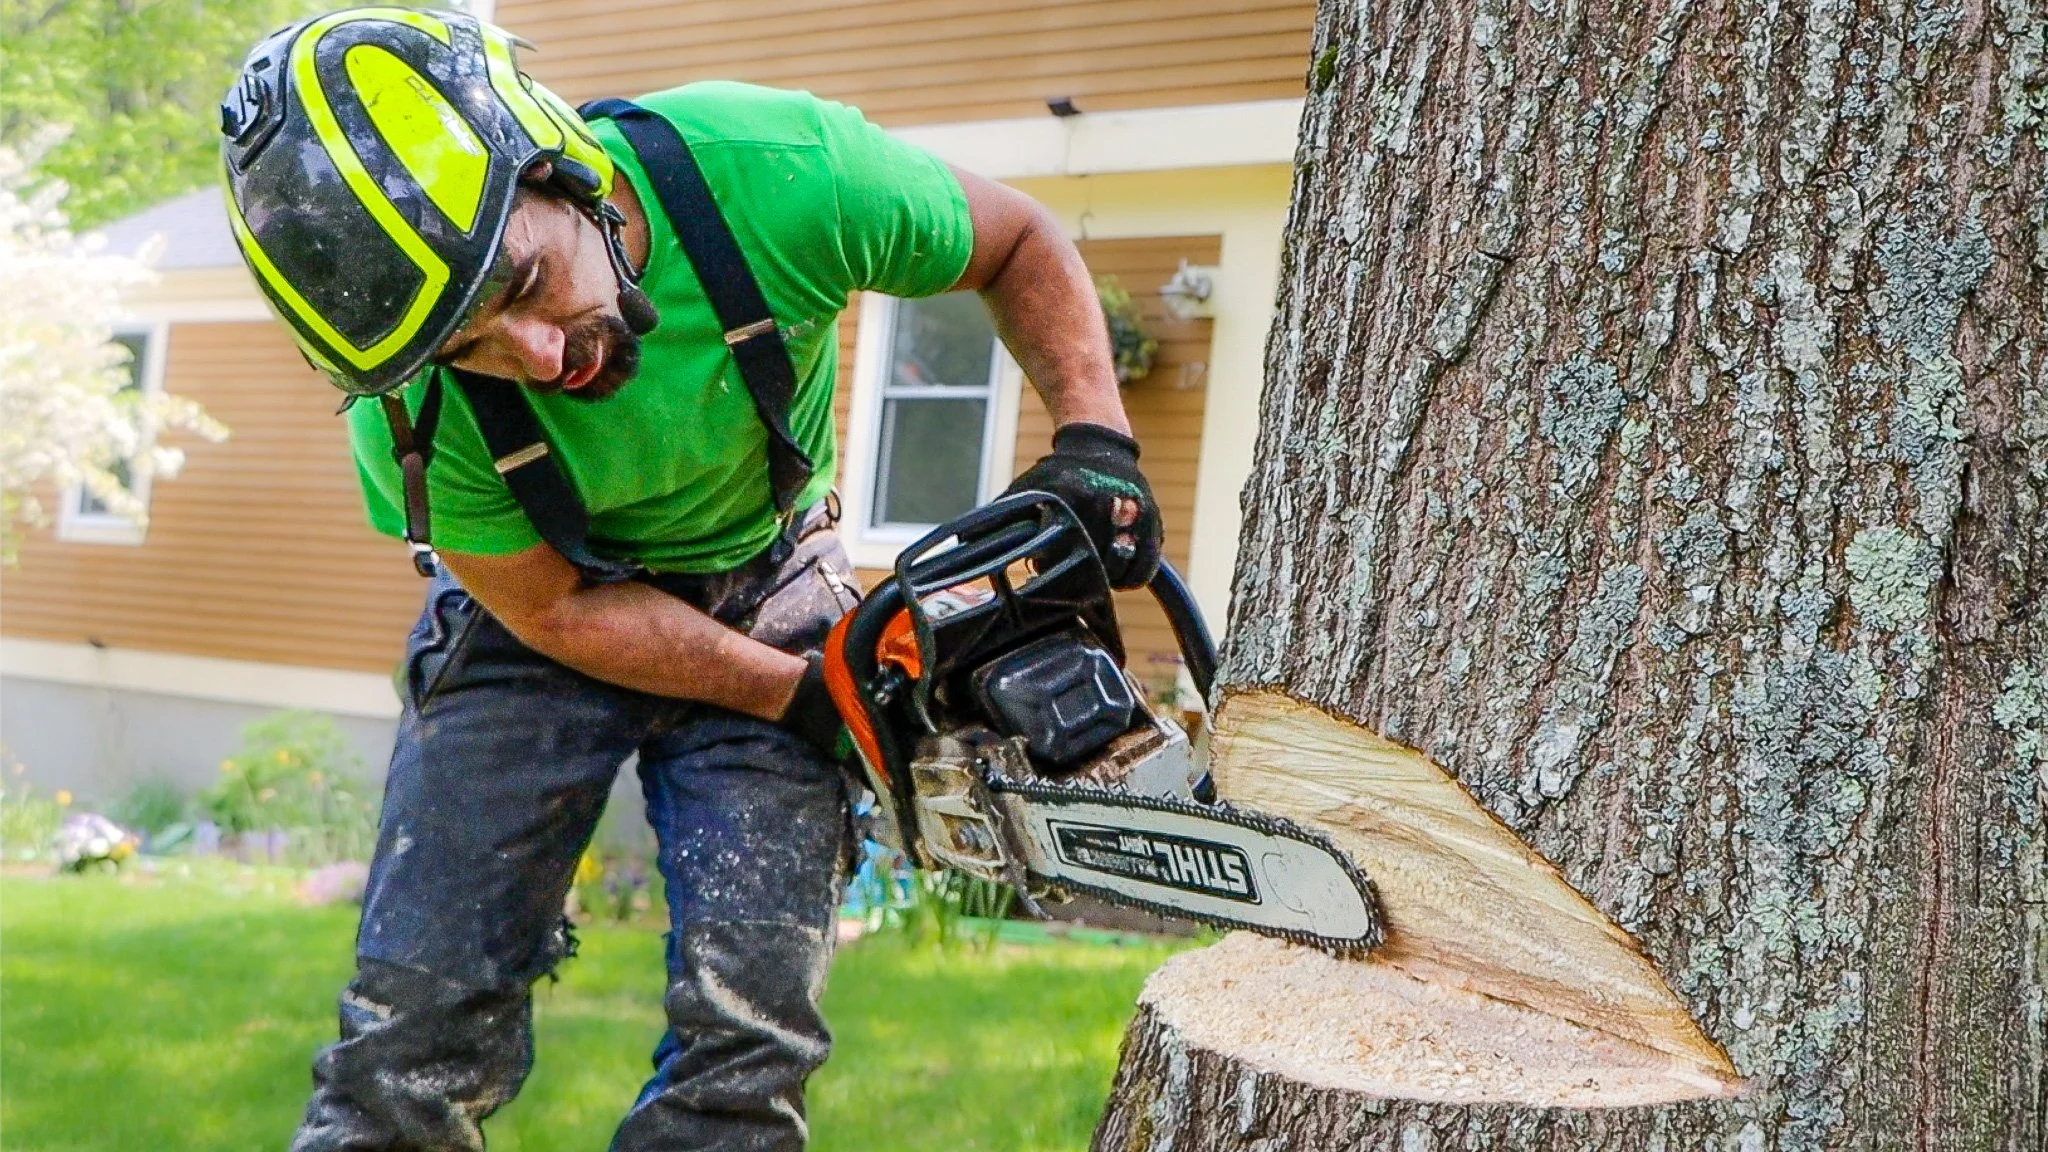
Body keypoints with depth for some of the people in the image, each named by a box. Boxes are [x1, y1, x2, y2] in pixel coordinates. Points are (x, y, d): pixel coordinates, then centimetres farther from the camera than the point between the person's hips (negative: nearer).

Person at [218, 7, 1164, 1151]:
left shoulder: (780, 173, -30)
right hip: (541, 611, 0)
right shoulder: (413, 411, -28)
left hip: (765, 599, 1)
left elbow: (1022, 241, -11)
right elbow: (556, 609, -13)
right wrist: (812, 696, -18)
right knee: (422, 1024, -7)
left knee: (750, 1027, -8)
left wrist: (1095, 439, -24)